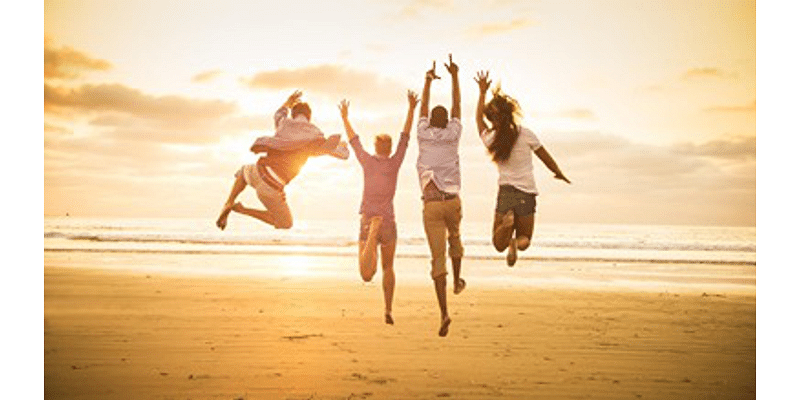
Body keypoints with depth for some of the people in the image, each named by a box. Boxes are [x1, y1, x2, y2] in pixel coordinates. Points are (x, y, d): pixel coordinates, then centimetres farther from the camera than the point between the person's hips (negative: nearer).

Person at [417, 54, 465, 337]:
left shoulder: (423, 134, 6)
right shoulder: (453, 134, 5)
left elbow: (423, 107, 23)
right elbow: (457, 107, 19)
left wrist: (428, 80, 36)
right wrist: (455, 76, 29)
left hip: (431, 205, 0)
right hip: (453, 201, 1)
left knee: (438, 257, -4)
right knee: (454, 238, 33)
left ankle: (444, 312, -15)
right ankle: (457, 280, 42)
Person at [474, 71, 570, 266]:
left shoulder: (490, 139, -2)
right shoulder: (526, 134, -7)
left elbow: (478, 118, 18)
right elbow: (545, 157, 6)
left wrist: (482, 91, 26)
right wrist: (559, 173, 25)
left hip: (505, 192, 1)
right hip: (527, 193, -1)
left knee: (499, 244, 8)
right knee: (524, 238, 17)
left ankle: (507, 221, -27)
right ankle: (516, 243, -22)